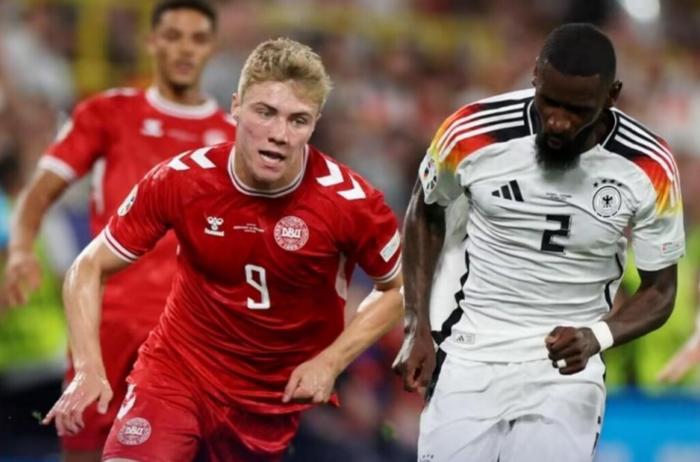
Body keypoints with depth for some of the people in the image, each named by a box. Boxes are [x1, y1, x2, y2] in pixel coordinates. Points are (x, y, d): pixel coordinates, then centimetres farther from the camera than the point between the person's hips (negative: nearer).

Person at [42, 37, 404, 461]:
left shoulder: (349, 201, -17)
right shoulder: (180, 181, -16)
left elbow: (399, 288, 0)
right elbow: (90, 269, -5)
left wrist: (331, 362, -12)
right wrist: (90, 370, -19)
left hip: (287, 394, 1)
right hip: (180, 370, -1)